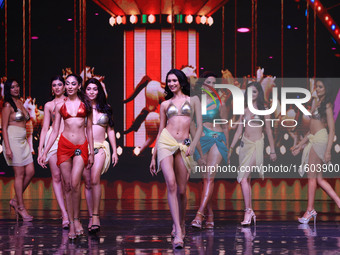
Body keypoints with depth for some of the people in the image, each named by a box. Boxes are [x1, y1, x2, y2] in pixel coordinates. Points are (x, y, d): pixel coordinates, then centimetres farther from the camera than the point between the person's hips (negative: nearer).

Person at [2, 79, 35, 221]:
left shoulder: (20, 102, 16)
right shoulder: (8, 105, -7)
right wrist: (7, 148, -17)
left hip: (23, 141, 8)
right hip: (13, 140, -8)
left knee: (30, 172, 2)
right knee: (19, 174, -5)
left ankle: (16, 200, 15)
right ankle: (21, 207, 1)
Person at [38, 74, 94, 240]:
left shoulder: (86, 104, 7)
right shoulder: (60, 106, 8)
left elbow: (89, 129, 10)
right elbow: (54, 131, 9)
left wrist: (91, 152, 8)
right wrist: (44, 153, 5)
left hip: (81, 147, -1)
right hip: (64, 145, 1)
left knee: (75, 183, -17)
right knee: (67, 186, -1)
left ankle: (76, 219, -1)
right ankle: (71, 225, 4)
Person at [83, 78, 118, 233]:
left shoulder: (105, 108, 12)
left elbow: (110, 131, 15)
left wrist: (115, 151, 9)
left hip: (100, 148, -1)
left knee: (95, 180, -20)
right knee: (88, 183, 0)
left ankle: (95, 215, -18)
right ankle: (91, 217, 6)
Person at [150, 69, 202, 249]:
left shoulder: (193, 100, 12)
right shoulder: (165, 104, 15)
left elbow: (199, 127, 8)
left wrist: (193, 145, -8)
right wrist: (153, 157, 14)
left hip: (183, 146, 0)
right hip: (166, 143, 0)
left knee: (181, 190, 1)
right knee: (171, 184, -18)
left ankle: (180, 224, 27)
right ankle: (178, 232, -23)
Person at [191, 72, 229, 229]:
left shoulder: (219, 104, 4)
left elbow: (225, 128, 10)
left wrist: (227, 150, 11)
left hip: (217, 140, -2)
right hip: (200, 142, 2)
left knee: (209, 177, -16)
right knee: (205, 179, 4)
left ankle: (199, 214, -25)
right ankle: (210, 216, 11)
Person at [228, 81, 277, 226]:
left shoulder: (262, 110, 1)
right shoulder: (244, 110, 12)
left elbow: (268, 131, 3)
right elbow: (239, 130, 15)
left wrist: (272, 151, 3)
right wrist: (231, 148, 11)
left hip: (257, 145, -5)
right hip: (245, 144, 5)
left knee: (243, 177, -19)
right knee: (245, 179, 5)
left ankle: (248, 211, -17)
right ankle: (250, 212, 12)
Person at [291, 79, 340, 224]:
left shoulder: (327, 105, -6)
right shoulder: (317, 104, 18)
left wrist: (328, 151, -18)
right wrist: (299, 145, 23)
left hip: (320, 140, -9)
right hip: (313, 141, 9)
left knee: (312, 176, -5)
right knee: (319, 179, 6)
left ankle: (310, 210, 0)